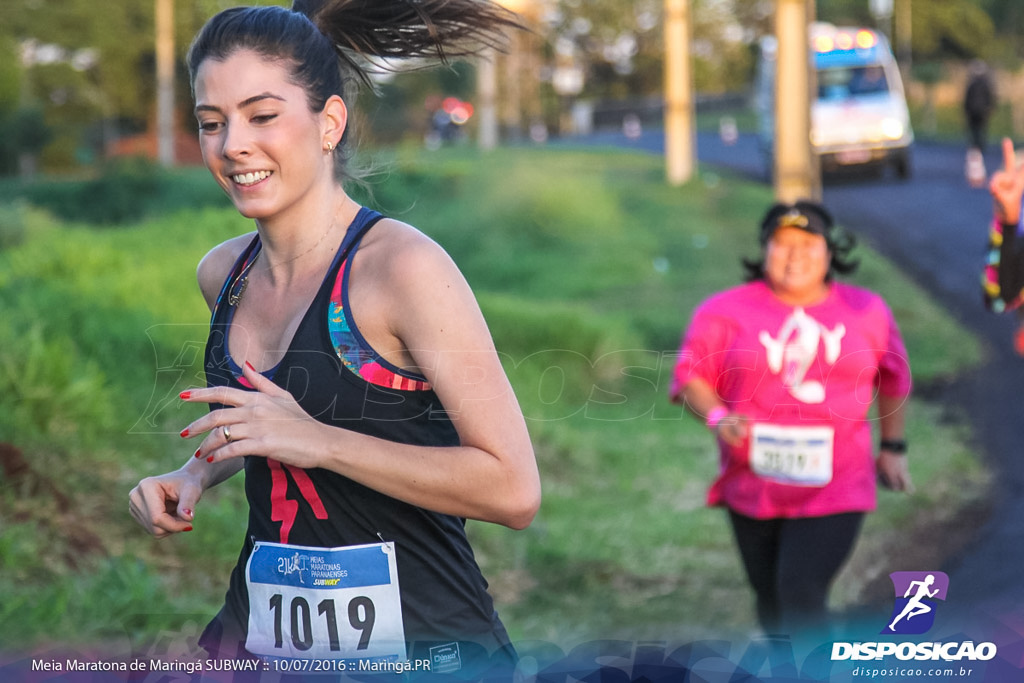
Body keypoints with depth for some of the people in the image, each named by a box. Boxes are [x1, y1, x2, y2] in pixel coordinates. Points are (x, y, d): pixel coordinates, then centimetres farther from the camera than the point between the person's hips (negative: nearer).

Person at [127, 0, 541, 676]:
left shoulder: (402, 265, -15)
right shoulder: (224, 274, 6)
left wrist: (318, 440, -23)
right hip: (261, 636, 6)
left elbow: (513, 491, -20)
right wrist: (198, 473, 7)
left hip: (416, 645, -6)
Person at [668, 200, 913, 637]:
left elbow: (893, 377, 18)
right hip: (755, 484, 2)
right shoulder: (724, 312, -2)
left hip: (834, 488, -2)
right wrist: (718, 417, -23)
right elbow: (690, 376, -4)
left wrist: (892, 447, 20)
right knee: (771, 598, 14)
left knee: (801, 594, -16)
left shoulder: (866, 312, 3)